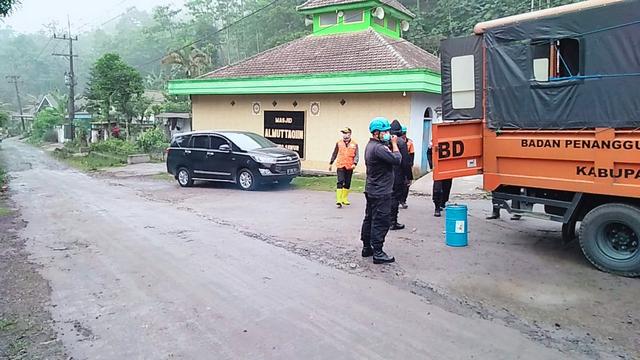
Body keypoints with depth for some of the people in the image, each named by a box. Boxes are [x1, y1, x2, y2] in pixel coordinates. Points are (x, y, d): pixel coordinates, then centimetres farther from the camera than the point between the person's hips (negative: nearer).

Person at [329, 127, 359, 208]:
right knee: (340, 182, -12)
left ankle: (344, 199, 24)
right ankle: (339, 200, -14)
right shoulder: (339, 143, 5)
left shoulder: (354, 144, 2)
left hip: (350, 167, 1)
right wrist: (331, 163, 15)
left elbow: (356, 155, -1)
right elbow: (335, 153, 14)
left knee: (347, 183, 10)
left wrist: (354, 163, -17)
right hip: (340, 166, -1)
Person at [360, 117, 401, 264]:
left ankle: (367, 248, 24)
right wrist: (394, 144, -8)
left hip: (371, 190, 11)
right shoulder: (378, 148, -22)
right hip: (381, 193, -11)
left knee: (369, 219, 15)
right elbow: (397, 160, -21)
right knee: (381, 222, -6)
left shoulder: (370, 146, 12)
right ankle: (378, 253, -2)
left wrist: (390, 144, 0)